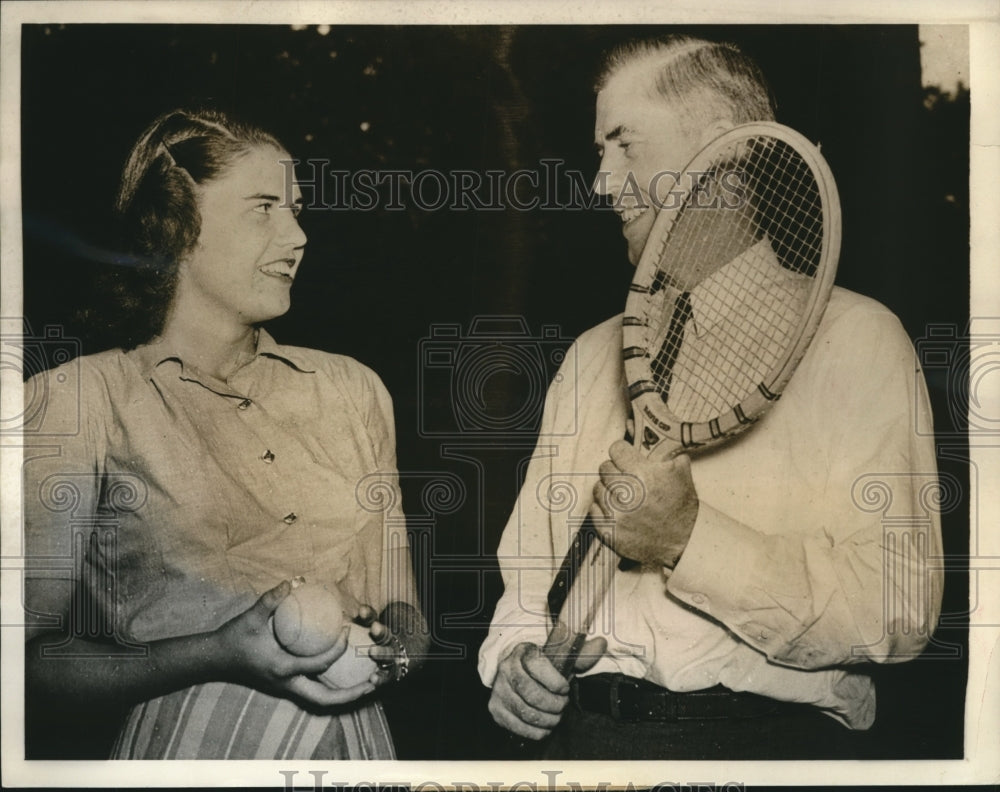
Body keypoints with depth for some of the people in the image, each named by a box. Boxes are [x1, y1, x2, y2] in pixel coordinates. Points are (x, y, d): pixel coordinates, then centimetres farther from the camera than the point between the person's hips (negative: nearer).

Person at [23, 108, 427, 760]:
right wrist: (221, 657, -23)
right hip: (193, 745, -3)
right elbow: (29, 658, -10)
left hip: (356, 739, 4)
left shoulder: (352, 389, 3)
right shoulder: (78, 400, -8)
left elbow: (401, 606, 9)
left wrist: (396, 646, -12)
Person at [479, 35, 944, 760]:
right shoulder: (593, 353, 14)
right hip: (579, 728, 4)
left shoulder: (851, 338, -4)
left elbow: (899, 608, -14)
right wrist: (515, 657, -8)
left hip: (768, 731, -4)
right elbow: (532, 558, 12)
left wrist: (691, 542, -23)